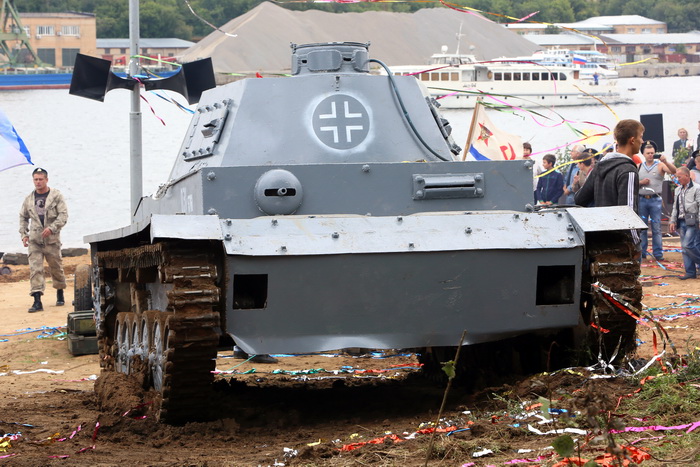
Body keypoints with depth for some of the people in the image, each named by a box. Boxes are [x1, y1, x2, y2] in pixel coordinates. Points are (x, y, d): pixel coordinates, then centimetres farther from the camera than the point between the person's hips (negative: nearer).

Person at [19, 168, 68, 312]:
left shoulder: (56, 196, -1)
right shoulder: (29, 199, 10)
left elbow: (63, 215, -8)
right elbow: (23, 217, 22)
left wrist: (52, 228, -21)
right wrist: (23, 234, 10)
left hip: (52, 239, -2)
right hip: (34, 240, 2)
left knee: (56, 267, 10)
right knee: (35, 268, -9)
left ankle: (60, 294, 32)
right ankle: (37, 301, -14)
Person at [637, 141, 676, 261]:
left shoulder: (660, 165, 2)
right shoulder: (639, 167, 11)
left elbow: (673, 171, -13)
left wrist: (665, 161, -27)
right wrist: (641, 182, -7)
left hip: (655, 200, -3)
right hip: (642, 200, 3)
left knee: (656, 227, -4)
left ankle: (658, 253, -1)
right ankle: (642, 252, 12)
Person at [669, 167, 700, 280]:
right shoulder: (678, 190, 18)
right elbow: (675, 207, 23)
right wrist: (673, 221, 15)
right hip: (681, 222, 7)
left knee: (687, 245, -17)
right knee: (684, 248, 5)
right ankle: (690, 272, 8)